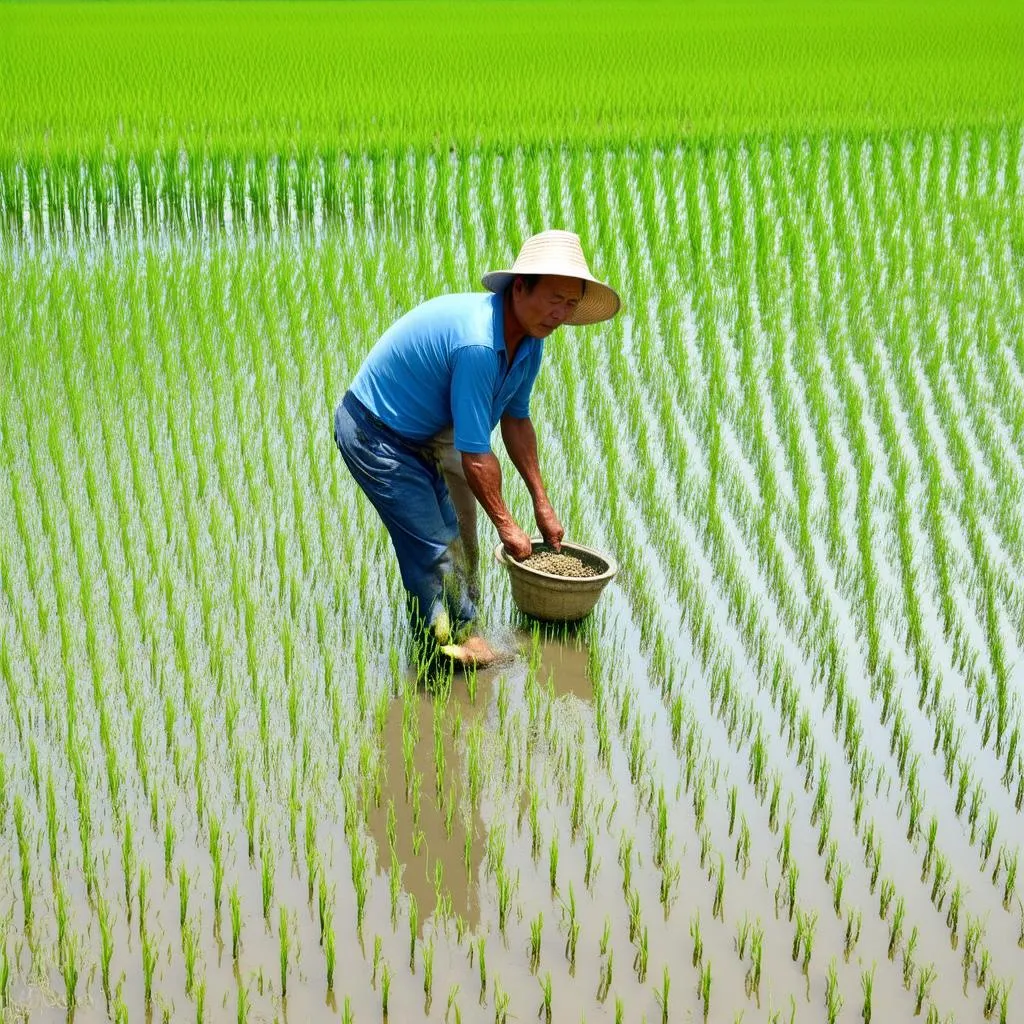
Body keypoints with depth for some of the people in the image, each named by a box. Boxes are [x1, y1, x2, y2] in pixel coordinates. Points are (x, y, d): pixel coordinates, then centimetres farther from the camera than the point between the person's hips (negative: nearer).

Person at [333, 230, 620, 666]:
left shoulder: (529, 342, -4)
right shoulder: (477, 343, -35)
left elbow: (516, 420, 11)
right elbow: (475, 454, -30)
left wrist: (542, 503, 13)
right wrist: (506, 525, -18)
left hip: (425, 432, 10)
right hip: (375, 435, -10)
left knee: (457, 536, 14)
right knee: (433, 548, -9)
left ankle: (462, 633, 29)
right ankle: (454, 643, 8)